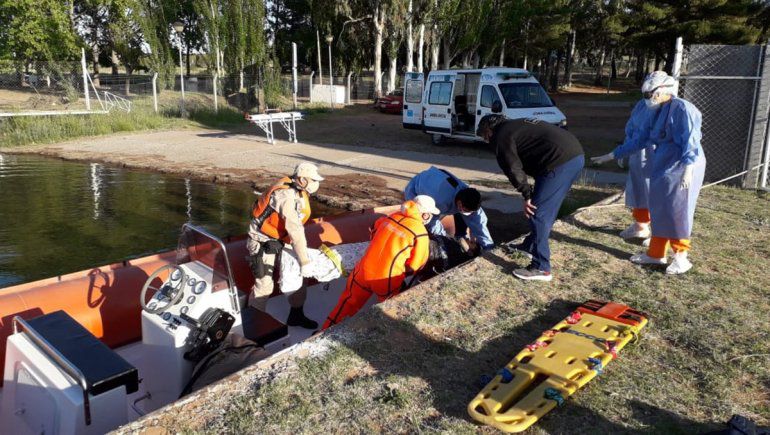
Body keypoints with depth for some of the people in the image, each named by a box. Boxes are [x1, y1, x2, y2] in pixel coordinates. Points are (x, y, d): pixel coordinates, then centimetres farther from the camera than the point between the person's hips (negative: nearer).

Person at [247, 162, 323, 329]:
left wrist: (303, 259, 1)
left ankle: (296, 315, 25)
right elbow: (296, 231, -31)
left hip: (278, 240, 9)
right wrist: (305, 262, -29)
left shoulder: (298, 193, 1)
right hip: (262, 243, -9)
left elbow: (297, 226, 5)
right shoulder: (287, 196, -28)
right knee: (264, 285, -7)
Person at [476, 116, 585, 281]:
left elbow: (514, 169, -8)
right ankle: (531, 246, 37)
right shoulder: (516, 125, 29)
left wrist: (527, 195, -2)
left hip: (560, 161, -10)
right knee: (546, 210, 22)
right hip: (575, 155, 10)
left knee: (538, 213, -4)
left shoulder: (501, 136, 2)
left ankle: (541, 268, 0)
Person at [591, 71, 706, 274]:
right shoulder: (658, 113, 16)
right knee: (659, 211, 12)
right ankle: (656, 253, 21)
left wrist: (688, 168, -28)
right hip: (661, 168, 9)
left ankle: (681, 257, 9)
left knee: (676, 211, -3)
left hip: (680, 168, -9)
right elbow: (640, 140, 20)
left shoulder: (682, 108, -12)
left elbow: (690, 141, -19)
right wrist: (612, 155, 20)